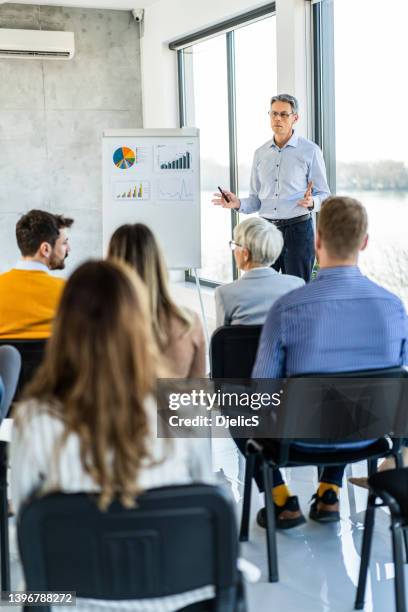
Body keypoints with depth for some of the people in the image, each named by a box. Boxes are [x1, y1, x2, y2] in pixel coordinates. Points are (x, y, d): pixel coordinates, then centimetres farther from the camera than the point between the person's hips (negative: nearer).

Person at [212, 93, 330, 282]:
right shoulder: (260, 153, 12)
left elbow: (324, 195, -1)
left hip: (297, 229, -4)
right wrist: (238, 203, -5)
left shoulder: (310, 151, -1)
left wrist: (312, 202, -22)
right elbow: (256, 200, 15)